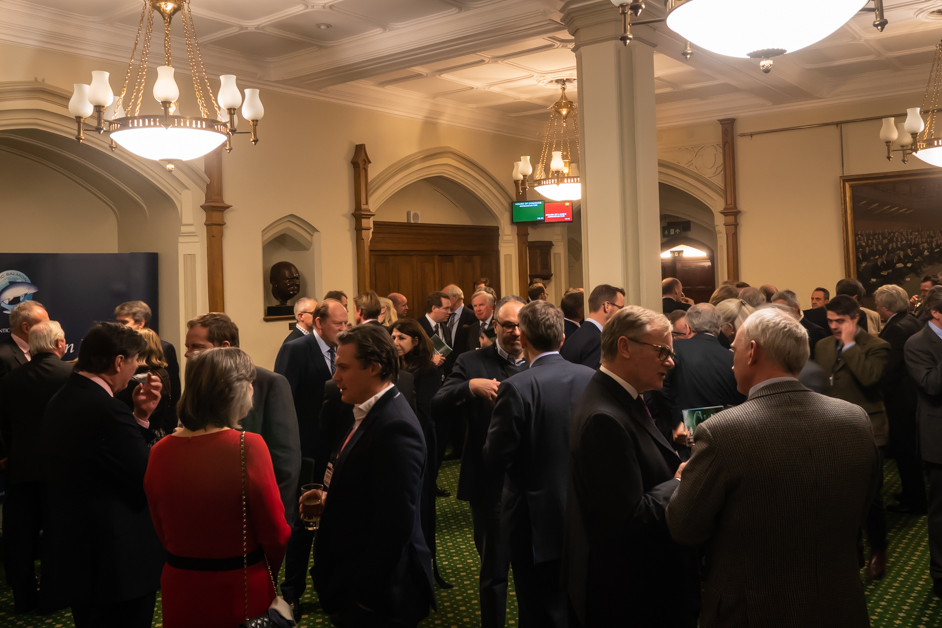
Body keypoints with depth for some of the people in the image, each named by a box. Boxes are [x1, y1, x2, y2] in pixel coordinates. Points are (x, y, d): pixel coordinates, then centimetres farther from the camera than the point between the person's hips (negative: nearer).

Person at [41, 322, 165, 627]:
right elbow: (150, 482, -20)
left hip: (71, 554, 10)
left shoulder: (59, 402, 6)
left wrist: (139, 416, 5)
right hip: (118, 563, -10)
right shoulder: (107, 410, -24)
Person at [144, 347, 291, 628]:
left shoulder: (160, 452, -6)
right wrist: (267, 570, 6)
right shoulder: (248, 447, -20)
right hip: (241, 595, -4)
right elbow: (276, 534, -14)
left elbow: (162, 532, 6)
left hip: (180, 596, 4)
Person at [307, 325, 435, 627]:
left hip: (377, 592, -9)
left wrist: (368, 592, -20)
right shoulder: (370, 413, 6)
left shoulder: (395, 427, -24)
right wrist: (329, 500, 2)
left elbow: (395, 522, -26)